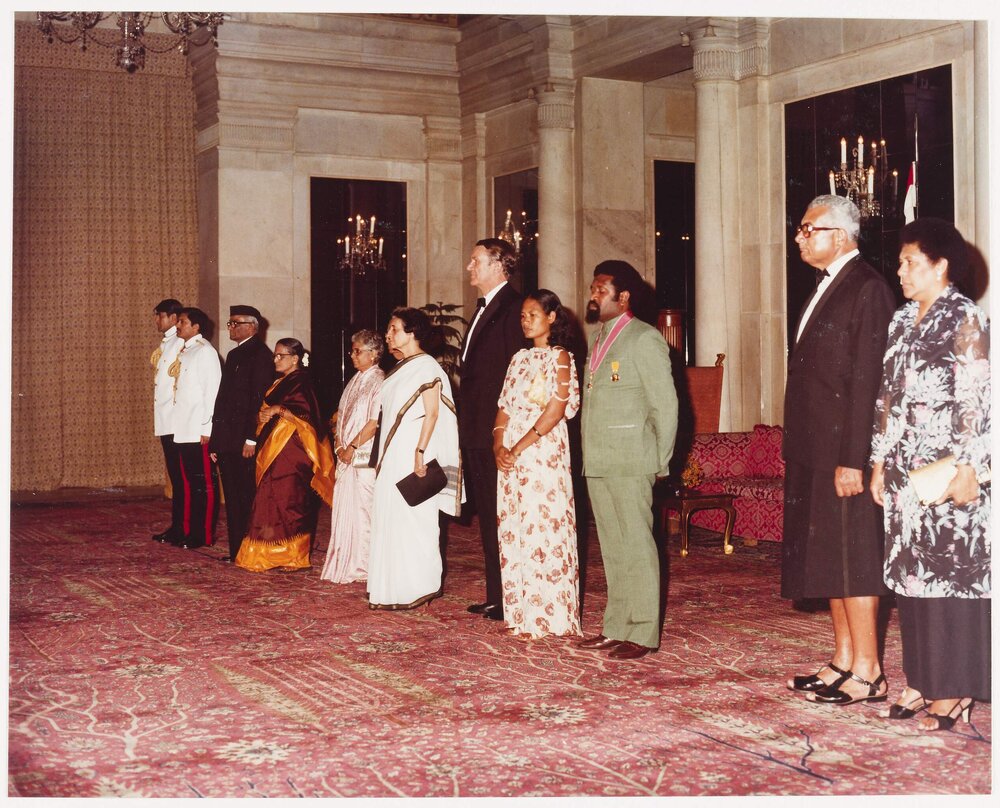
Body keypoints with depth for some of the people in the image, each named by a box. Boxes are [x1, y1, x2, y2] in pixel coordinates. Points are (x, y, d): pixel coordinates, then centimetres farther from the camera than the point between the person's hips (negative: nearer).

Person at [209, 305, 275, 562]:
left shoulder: (259, 354, -8)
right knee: (233, 498, 10)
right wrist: (215, 441, 17)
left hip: (245, 441, -9)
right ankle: (236, 551, 15)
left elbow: (260, 398, -16)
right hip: (228, 440, 9)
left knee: (246, 497, -5)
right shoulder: (234, 355, 20)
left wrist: (251, 439, -20)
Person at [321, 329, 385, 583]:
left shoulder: (378, 382, -9)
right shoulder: (354, 381, 16)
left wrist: (352, 447, -13)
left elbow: (375, 422, -15)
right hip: (347, 457, 8)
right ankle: (345, 565, 16)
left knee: (363, 512, -5)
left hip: (366, 458, -8)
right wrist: (339, 443, 3)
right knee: (344, 510, 9)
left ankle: (364, 567, 2)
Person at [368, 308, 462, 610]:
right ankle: (394, 587, 14)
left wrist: (420, 452, -23)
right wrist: (382, 457, 16)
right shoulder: (400, 369, 16)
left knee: (413, 517, -6)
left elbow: (432, 413, -16)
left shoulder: (426, 367, -9)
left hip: (413, 453, -9)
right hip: (392, 454, 9)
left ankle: (416, 588, 1)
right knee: (391, 516, 8)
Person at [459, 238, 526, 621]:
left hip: (497, 430, -10)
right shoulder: (483, 309, 19)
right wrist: (466, 423, 15)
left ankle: (509, 600, 4)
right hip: (476, 431, 10)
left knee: (502, 517, -4)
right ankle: (495, 595, 21)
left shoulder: (512, 307, -12)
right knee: (487, 516, 14)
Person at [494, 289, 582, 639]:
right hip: (510, 454, 7)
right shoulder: (519, 358, 16)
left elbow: (556, 409, -13)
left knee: (543, 526, -6)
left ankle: (548, 616, 0)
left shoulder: (559, 357, -3)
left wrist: (520, 447, -16)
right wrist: (499, 445, -4)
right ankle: (521, 614, 14)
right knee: (513, 530, 7)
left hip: (543, 450, -7)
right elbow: (505, 406, 13)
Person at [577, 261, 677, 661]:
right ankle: (616, 628, 18)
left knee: (636, 545, -4)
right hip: (598, 463, 8)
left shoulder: (644, 339, -7)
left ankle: (643, 634, 1)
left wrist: (659, 463, -7)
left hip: (630, 463, -8)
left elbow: (665, 404, -8)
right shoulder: (599, 340, 18)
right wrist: (589, 456, 11)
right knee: (612, 548, 11)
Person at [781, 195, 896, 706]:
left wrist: (852, 459, -22)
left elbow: (866, 381, -19)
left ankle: (867, 673, 5)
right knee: (826, 557, 13)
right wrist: (797, 448, 14)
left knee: (852, 559, -3)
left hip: (844, 452, -9)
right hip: (813, 452, 9)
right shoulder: (824, 287, 16)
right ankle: (843, 661, 22)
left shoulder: (866, 289, -13)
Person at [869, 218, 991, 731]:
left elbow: (977, 401, -11)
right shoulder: (903, 322, 14)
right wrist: (880, 461, 13)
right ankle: (921, 681, 16)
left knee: (952, 569, -3)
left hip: (947, 473, -7)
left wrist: (969, 467, -17)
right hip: (906, 471, 7)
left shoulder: (967, 320, -6)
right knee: (911, 570, 8)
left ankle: (953, 691, 4)